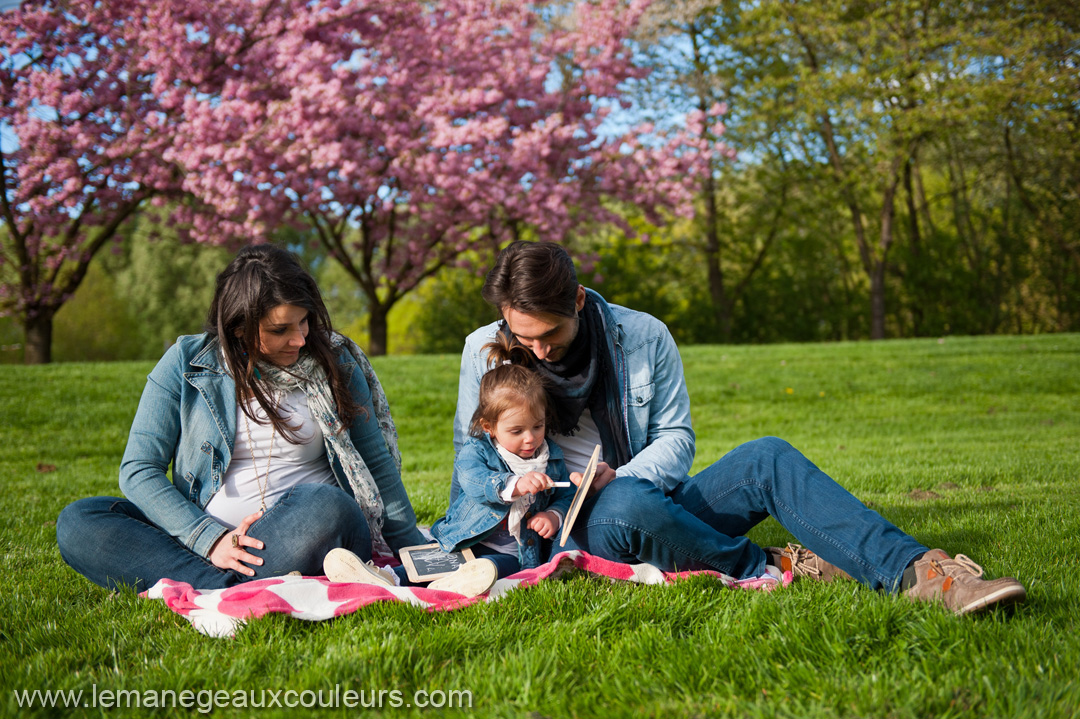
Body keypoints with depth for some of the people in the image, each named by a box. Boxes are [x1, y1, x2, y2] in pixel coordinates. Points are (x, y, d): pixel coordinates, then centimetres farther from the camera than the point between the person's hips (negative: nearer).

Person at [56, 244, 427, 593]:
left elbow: (377, 463, 16)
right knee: (77, 521, -22)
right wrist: (209, 538, -17)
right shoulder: (186, 362, 2)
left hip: (307, 539, -1)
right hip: (205, 531, 1)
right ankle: (231, 587, -38)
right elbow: (138, 469, -2)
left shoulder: (333, 361, 7)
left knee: (327, 506, -36)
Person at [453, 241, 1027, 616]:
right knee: (628, 505, -40)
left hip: (655, 501, 3)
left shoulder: (643, 337, -2)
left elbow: (675, 438, 4)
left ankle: (916, 571, -31)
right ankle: (764, 569, -19)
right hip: (574, 531, -2)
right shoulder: (483, 352, -3)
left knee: (767, 458, -23)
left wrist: (620, 477, -18)